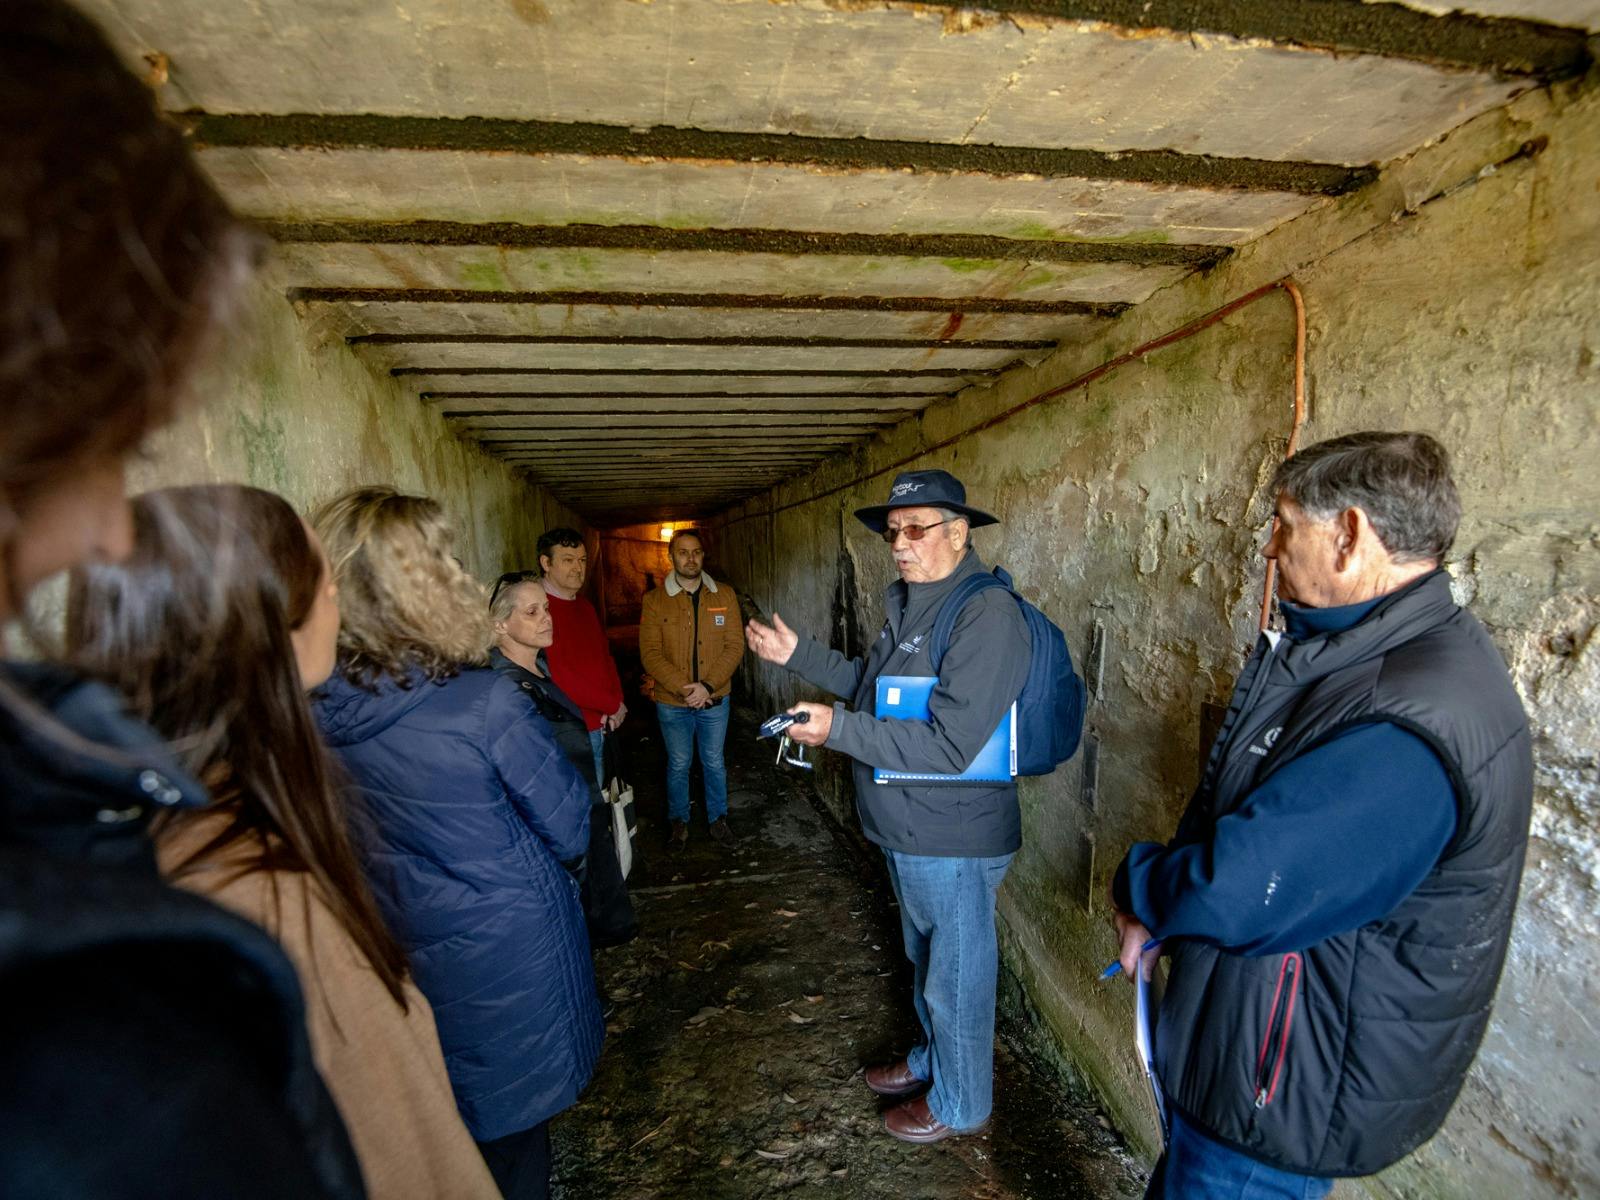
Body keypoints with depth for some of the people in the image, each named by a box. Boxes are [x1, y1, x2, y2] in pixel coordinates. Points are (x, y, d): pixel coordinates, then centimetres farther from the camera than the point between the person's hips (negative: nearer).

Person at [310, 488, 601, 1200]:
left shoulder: (313, 707, -12)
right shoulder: (484, 701, -27)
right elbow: (570, 827, -16)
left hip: (400, 955, 5)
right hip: (508, 952, -5)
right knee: (510, 1138, 21)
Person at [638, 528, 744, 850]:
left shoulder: (724, 596, -3)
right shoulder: (655, 600, -7)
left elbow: (735, 645, -8)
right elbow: (650, 654, -12)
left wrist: (708, 686, -19)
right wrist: (684, 688, -21)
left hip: (715, 700, 1)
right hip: (672, 703, -1)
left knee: (714, 763, 17)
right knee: (678, 765, 15)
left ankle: (718, 819, 36)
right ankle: (679, 821, 35)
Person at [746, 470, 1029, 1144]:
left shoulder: (986, 613, -25)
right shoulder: (910, 604, 5)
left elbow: (950, 745, -30)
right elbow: (875, 685, 18)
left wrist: (839, 729, -30)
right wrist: (797, 655, 11)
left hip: (953, 841, -9)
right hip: (909, 833, 9)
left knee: (956, 975, 15)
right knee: (925, 961, 28)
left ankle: (959, 1102, 41)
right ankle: (932, 1060, 53)